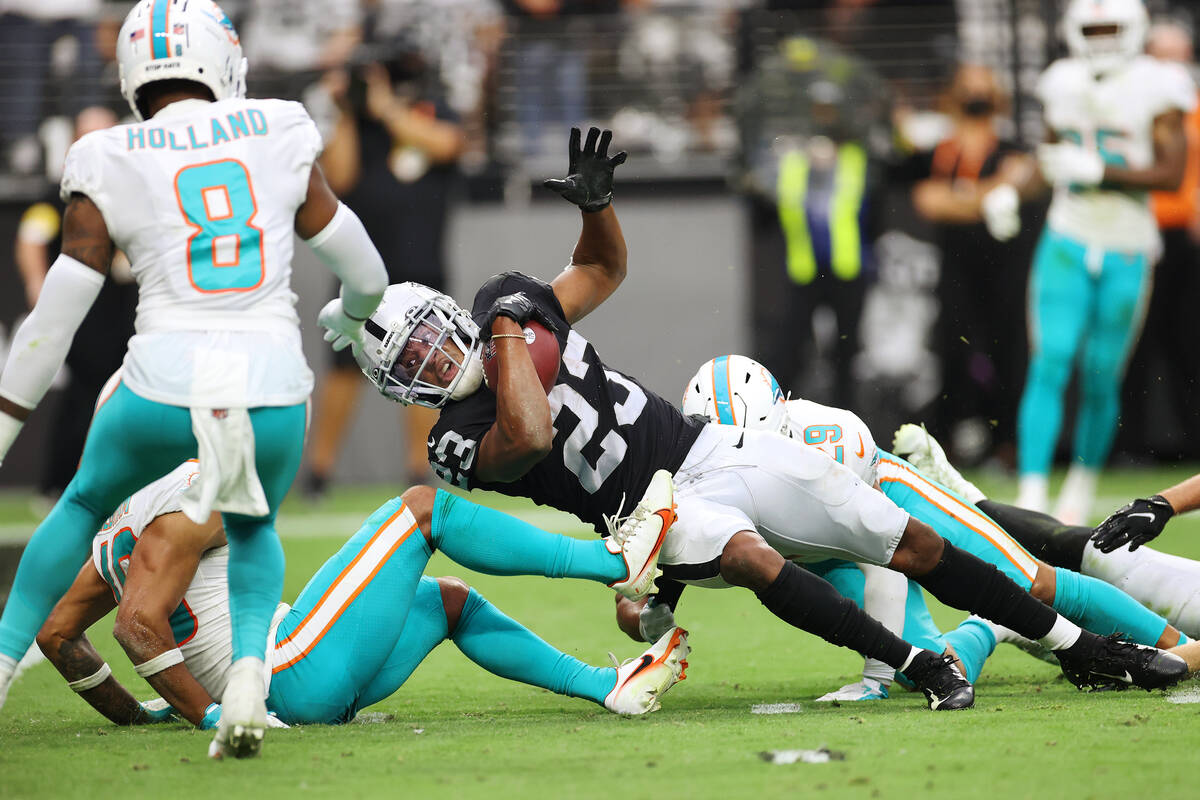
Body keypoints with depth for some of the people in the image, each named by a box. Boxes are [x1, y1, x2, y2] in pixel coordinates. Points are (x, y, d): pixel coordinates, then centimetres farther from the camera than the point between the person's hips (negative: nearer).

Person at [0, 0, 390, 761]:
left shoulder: (110, 165, 4)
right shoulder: (279, 137, 9)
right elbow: (363, 269, 18)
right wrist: (352, 314, 41)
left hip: (165, 387, -1)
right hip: (271, 386, 1)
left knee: (85, 504, 29)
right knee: (252, 528, 30)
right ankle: (249, 670, 4)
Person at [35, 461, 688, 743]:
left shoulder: (132, 522, 15)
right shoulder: (198, 499, -14)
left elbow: (58, 634, 18)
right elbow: (137, 623, -26)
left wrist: (129, 714, 22)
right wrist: (210, 714, -21)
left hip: (308, 688, 10)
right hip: (299, 677, -10)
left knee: (450, 602, 25)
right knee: (424, 507, -1)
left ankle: (606, 686, 25)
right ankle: (610, 560, 7)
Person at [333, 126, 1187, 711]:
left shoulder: (511, 301, 5)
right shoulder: (462, 441, -10)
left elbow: (604, 269, 20)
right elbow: (531, 437, -31)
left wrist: (595, 202, 0)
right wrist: (509, 334, -21)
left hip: (710, 447, 5)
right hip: (665, 509, -5)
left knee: (914, 543, 1)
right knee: (750, 558, -40)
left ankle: (1077, 643, 12)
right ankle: (920, 666, -34)